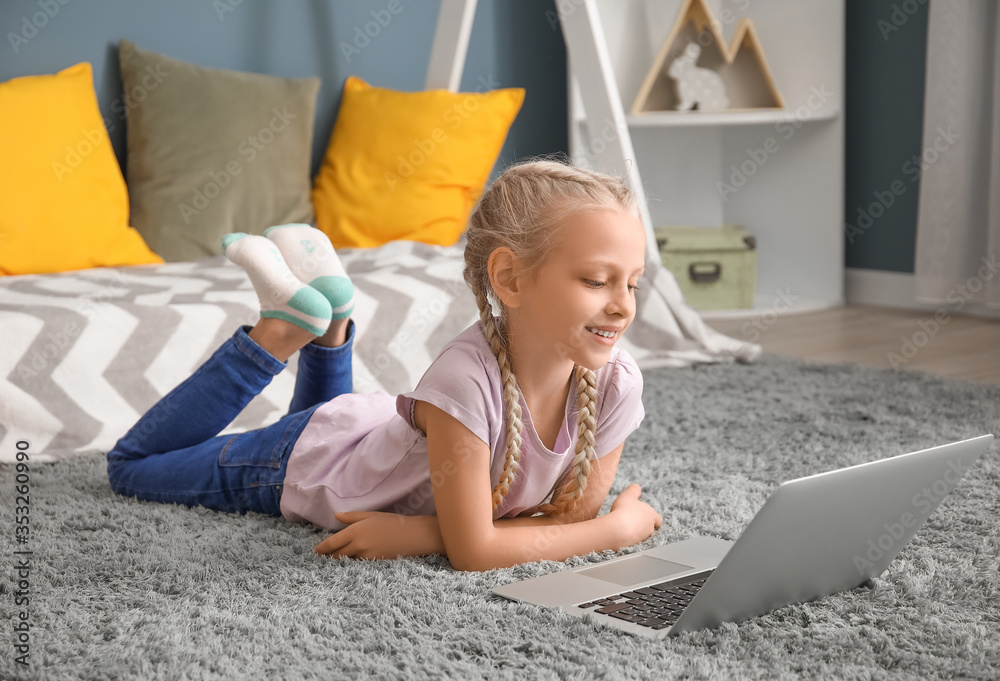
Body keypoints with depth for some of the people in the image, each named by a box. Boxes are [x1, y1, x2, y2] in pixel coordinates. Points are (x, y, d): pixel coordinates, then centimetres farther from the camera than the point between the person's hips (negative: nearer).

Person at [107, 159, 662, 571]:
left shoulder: (615, 383, -28)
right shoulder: (467, 375, -44)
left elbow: (572, 514, -21)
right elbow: (473, 552, -39)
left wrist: (423, 533, -30)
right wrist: (621, 527, -32)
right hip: (304, 461, -5)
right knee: (132, 465, 17)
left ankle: (330, 320, 25)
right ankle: (283, 329, 12)